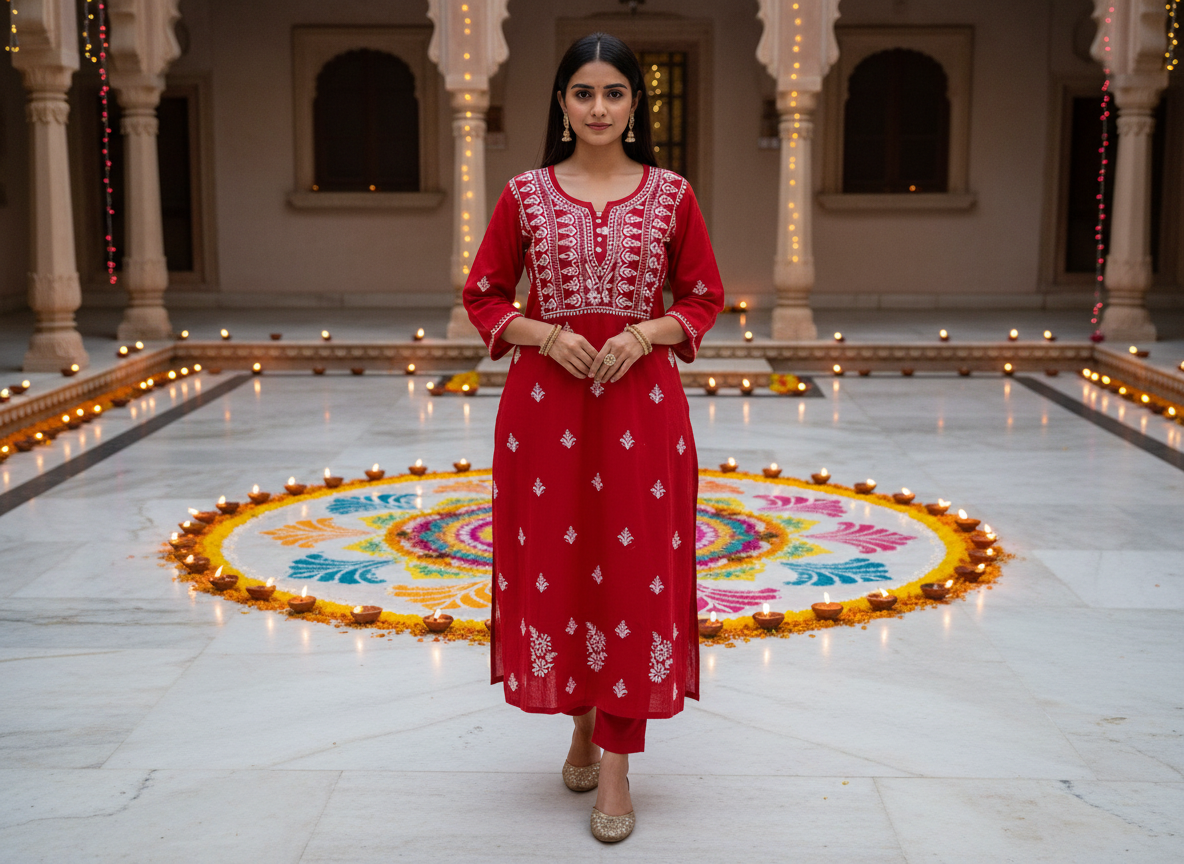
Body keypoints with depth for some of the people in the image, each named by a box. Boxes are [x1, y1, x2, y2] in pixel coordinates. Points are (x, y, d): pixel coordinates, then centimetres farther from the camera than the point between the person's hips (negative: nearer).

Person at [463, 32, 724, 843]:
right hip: (546, 401, 1)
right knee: (555, 567, 7)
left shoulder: (671, 194, 3)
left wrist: (644, 333, -11)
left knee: (635, 573, -1)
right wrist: (546, 334, -11)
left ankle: (615, 763, 8)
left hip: (642, 402, 0)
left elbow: (705, 299, 7)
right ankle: (582, 719, 31)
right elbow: (483, 297, 7)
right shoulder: (526, 195, 3)